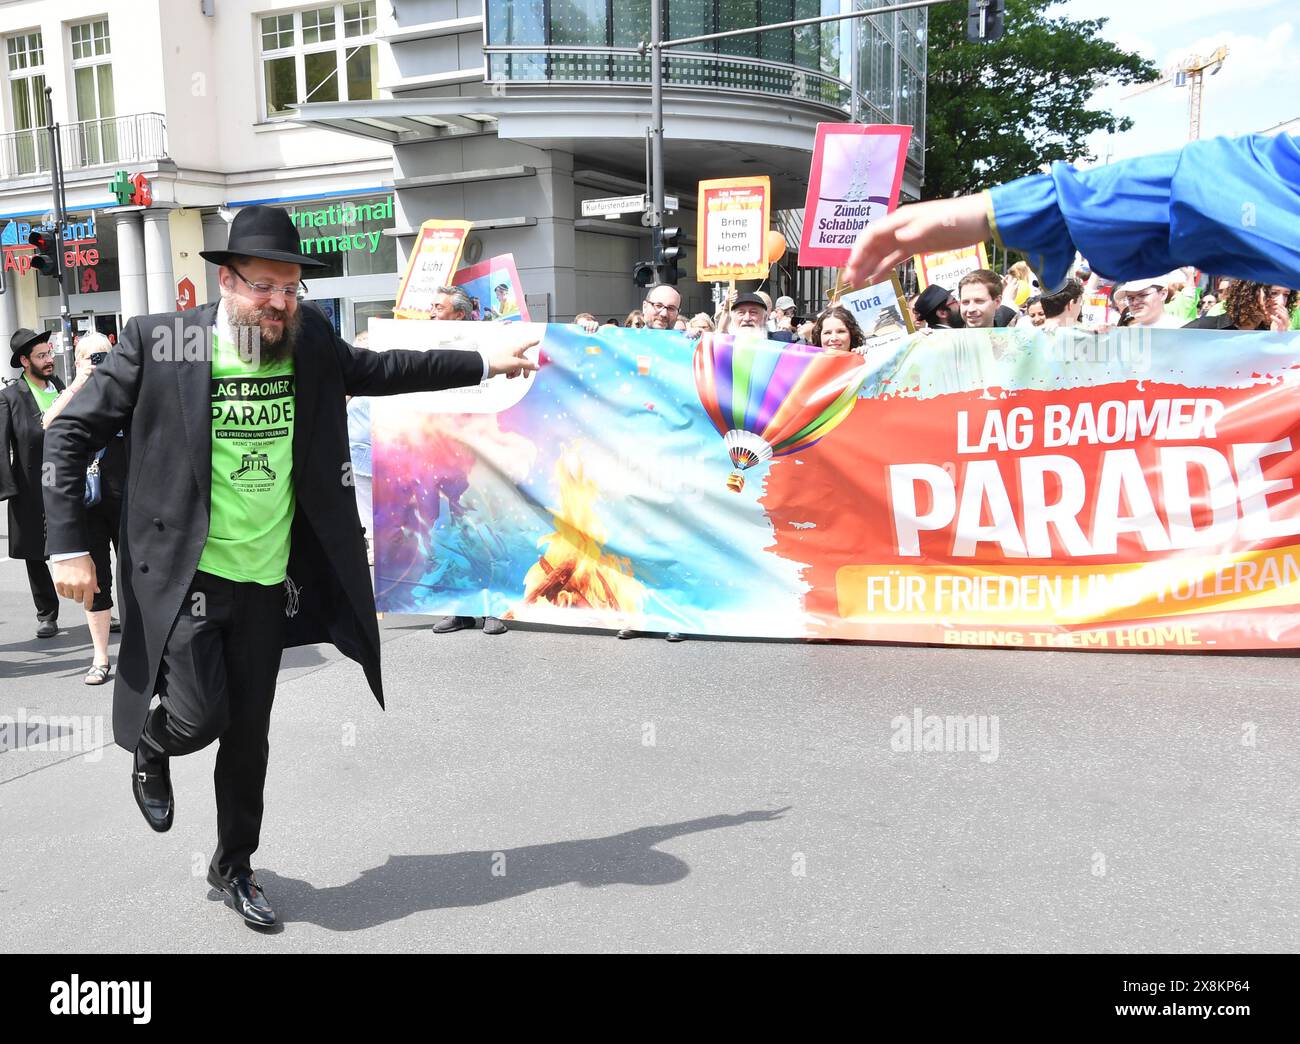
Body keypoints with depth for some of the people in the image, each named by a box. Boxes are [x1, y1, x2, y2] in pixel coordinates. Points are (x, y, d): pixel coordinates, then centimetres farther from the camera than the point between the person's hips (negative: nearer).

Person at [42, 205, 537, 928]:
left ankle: (235, 865, 35)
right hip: (185, 576, -3)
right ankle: (151, 750, 32)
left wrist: (483, 361, 16)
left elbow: (375, 370, 16)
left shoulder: (310, 339, -1)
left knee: (249, 734, 12)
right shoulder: (157, 342, -11)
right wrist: (69, 546, -11)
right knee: (199, 717, -8)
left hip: (268, 580, 4)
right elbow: (70, 435, -6)